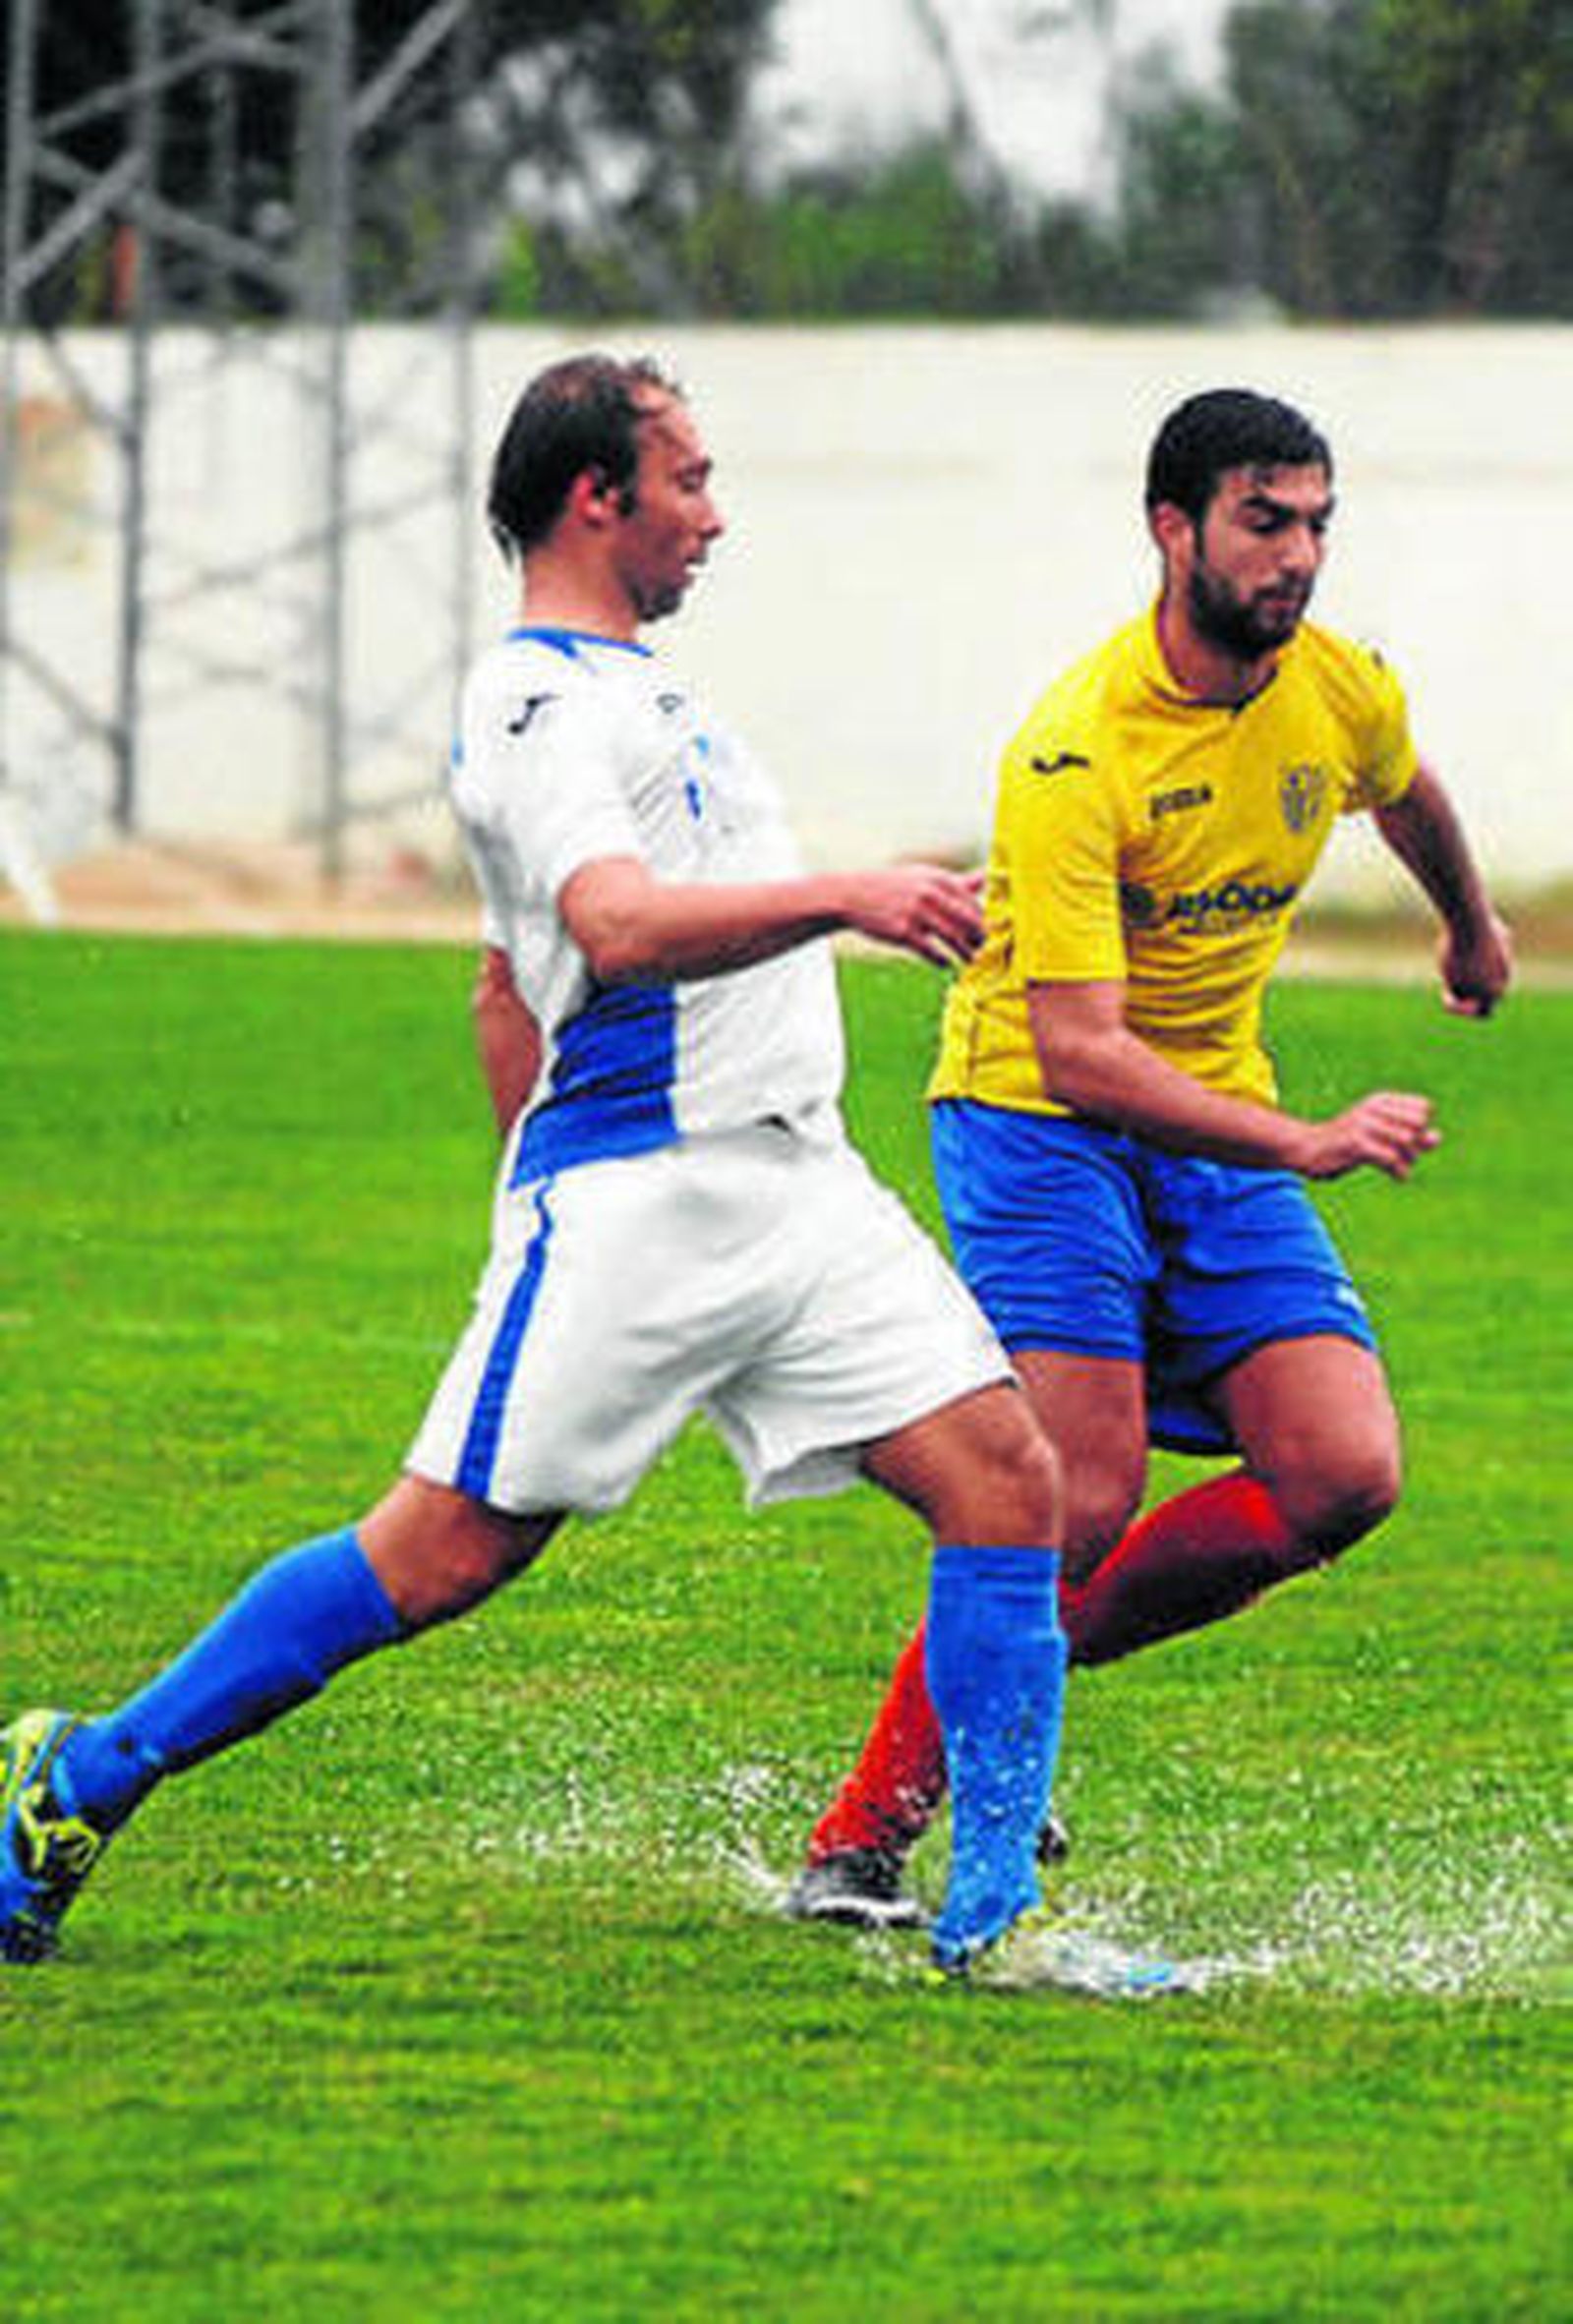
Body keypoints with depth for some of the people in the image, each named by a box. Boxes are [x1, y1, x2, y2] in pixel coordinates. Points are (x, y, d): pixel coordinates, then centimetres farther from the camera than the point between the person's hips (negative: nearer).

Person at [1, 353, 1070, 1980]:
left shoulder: (626, 690, 22)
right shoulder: (535, 702, -9)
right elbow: (619, 926, -27)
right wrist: (846, 898, -36)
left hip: (792, 1179, 9)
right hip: (635, 1185, -9)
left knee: (1008, 1481, -4)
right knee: (448, 1549, -6)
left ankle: (991, 1915, -5)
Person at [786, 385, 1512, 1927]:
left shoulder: (1342, 693, -4)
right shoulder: (1075, 755, -24)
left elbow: (1408, 800, 23)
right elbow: (1078, 1054, -30)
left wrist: (1472, 929, 42)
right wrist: (1304, 1145, -38)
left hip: (1216, 1125, 6)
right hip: (1037, 1117, -6)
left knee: (1344, 1477, -9)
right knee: (1083, 1498, -20)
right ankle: (865, 1828, -7)